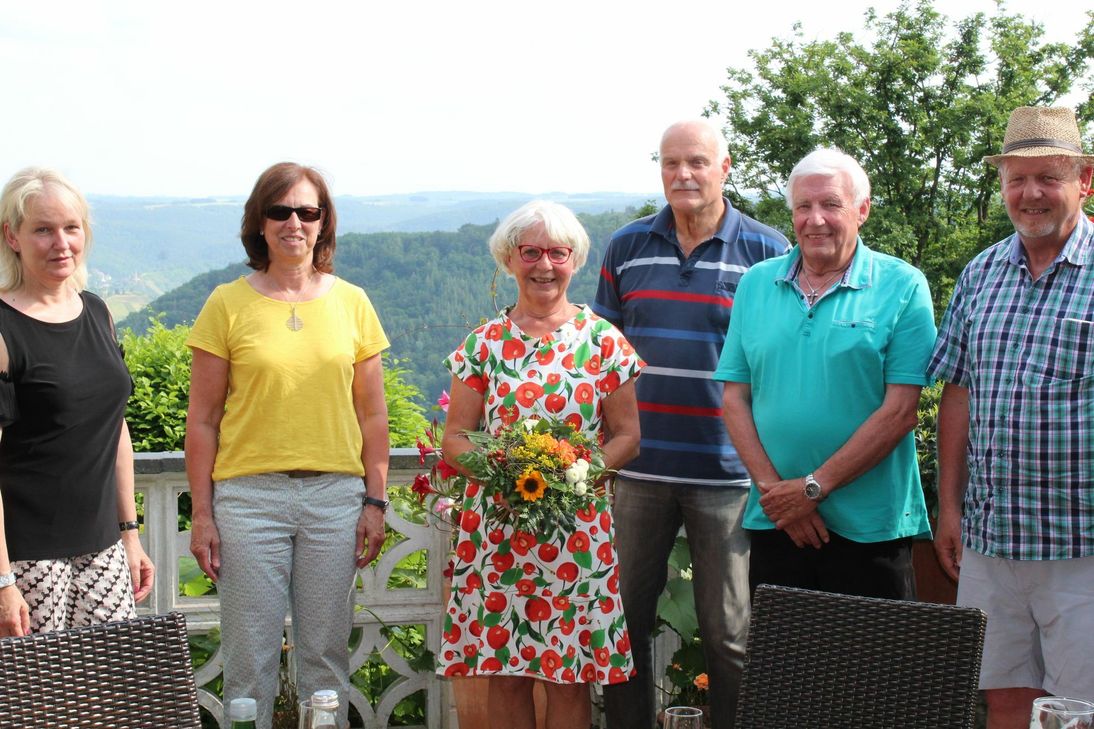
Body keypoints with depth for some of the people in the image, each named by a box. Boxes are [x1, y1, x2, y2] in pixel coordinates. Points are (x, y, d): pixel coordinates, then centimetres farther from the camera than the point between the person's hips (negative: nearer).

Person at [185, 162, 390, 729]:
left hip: (336, 494, 2)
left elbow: (372, 414, 9)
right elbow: (203, 418, 1)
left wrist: (375, 500, 4)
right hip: (250, 493, -2)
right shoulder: (228, 304, 1)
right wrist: (202, 512, -3)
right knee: (250, 659, 3)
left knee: (326, 655, 9)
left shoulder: (350, 303, 7)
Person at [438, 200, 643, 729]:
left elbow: (627, 435, 4)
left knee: (570, 676, 2)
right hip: (496, 530, 1)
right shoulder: (484, 344, 7)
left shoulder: (603, 341, 4)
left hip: (578, 531, -1)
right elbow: (454, 438, 6)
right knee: (505, 674, 4)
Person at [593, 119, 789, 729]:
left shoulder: (767, 251, 0)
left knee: (730, 633, 4)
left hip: (728, 470, -3)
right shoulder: (627, 246, 9)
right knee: (625, 620, 9)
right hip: (637, 466, 3)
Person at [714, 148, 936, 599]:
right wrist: (773, 489, -8)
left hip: (869, 525, -3)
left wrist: (814, 487, -13)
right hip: (773, 520, 3)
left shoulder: (902, 287, -3)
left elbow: (900, 411, -10)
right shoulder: (756, 285, 9)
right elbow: (735, 397, 5)